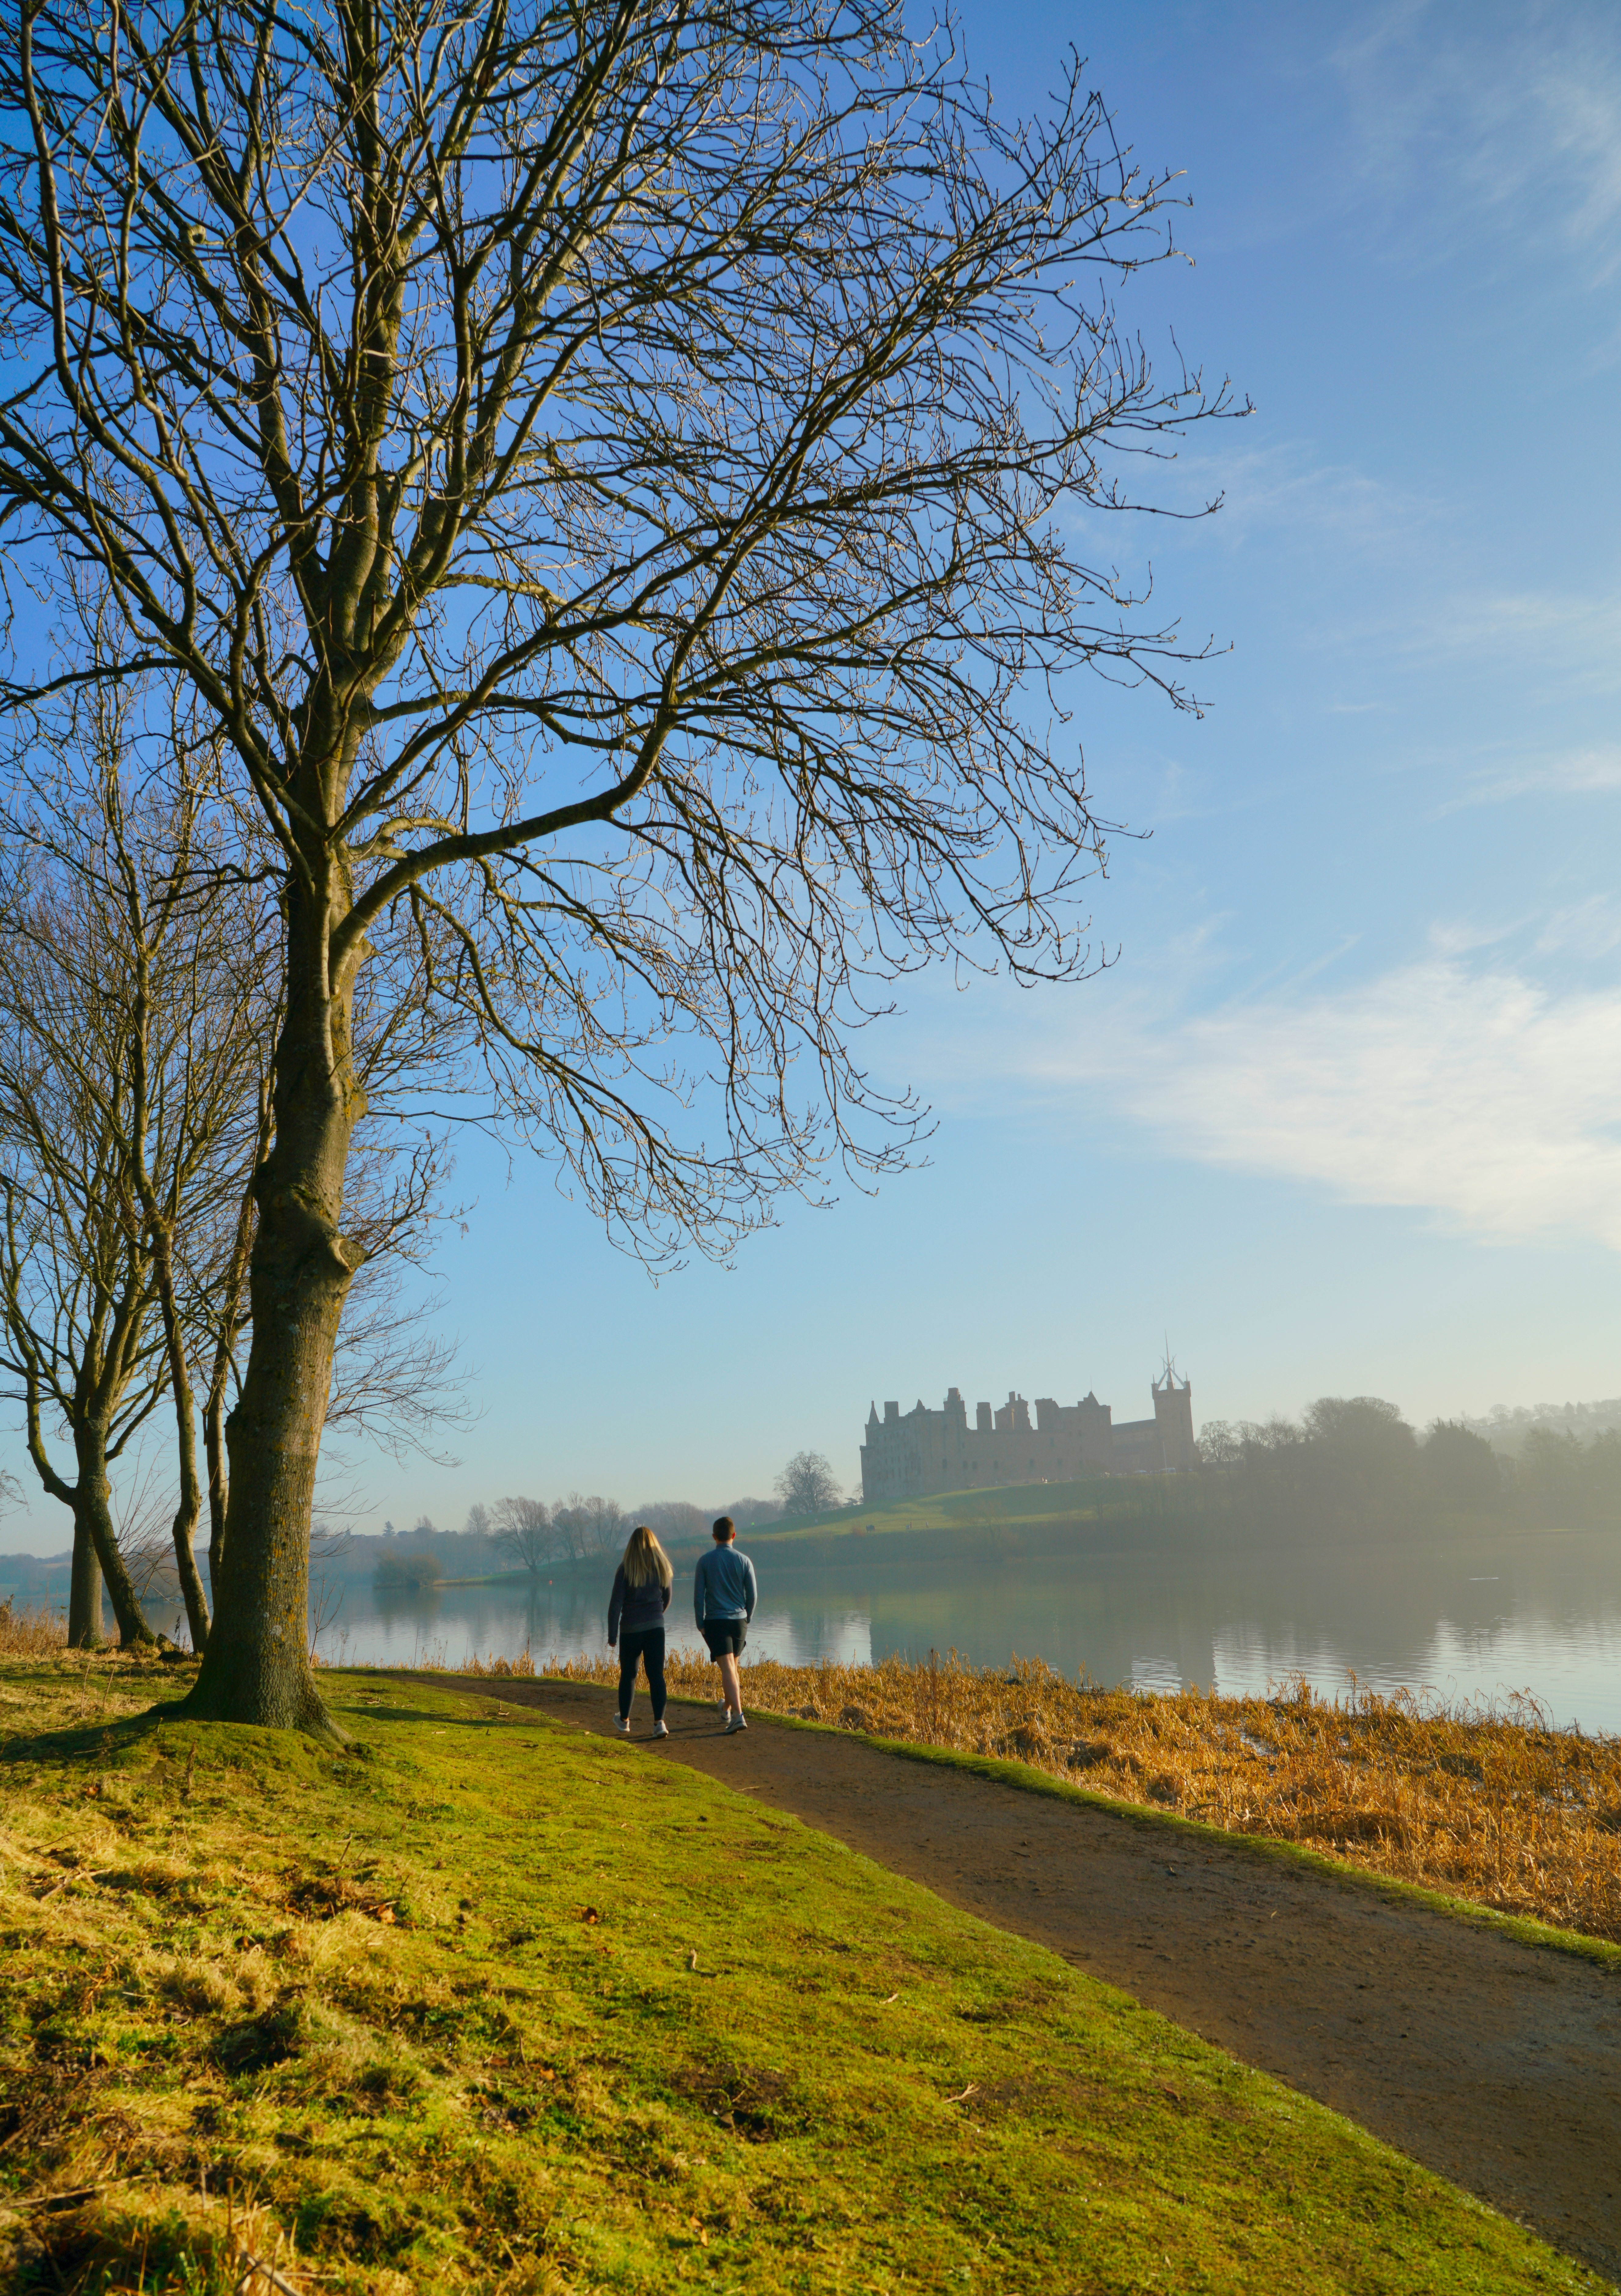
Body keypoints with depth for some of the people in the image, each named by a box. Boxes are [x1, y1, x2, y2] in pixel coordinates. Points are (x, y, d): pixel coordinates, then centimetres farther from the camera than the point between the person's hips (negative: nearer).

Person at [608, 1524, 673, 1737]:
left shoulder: (626, 1569, -8)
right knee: (656, 1675, 1)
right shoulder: (662, 1567, 2)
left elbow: (616, 1603, -10)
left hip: (631, 1629, -2)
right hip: (656, 1628, 2)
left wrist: (612, 1635, -6)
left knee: (628, 1675, 14)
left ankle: (624, 1721, 26)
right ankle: (659, 1722, -11)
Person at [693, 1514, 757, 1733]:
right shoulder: (744, 1561, 0)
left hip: (715, 1622, -3)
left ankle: (738, 1715, -22)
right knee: (733, 1667, 20)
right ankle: (729, 1710, 33)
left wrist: (701, 1624, 3)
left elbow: (698, 1595, -4)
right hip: (739, 1621, 3)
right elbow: (753, 1595, 1)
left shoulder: (705, 1561, -3)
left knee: (728, 1669, -10)